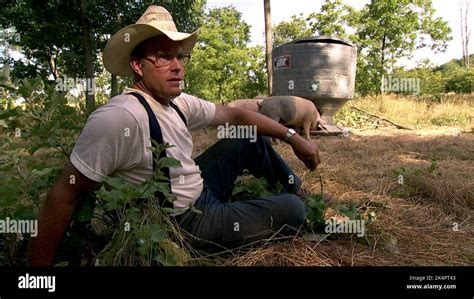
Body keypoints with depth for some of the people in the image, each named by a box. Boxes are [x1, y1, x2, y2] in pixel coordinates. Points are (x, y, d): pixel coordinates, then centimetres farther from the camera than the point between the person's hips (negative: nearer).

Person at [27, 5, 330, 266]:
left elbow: (235, 115, 4)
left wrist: (293, 136, 3)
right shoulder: (120, 118, -32)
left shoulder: (179, 103, -5)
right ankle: (297, 199, 36)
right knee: (292, 210, -1)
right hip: (187, 222, -8)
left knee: (251, 138, 12)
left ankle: (297, 187, 35)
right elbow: (64, 197, -29)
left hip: (200, 189, 8)